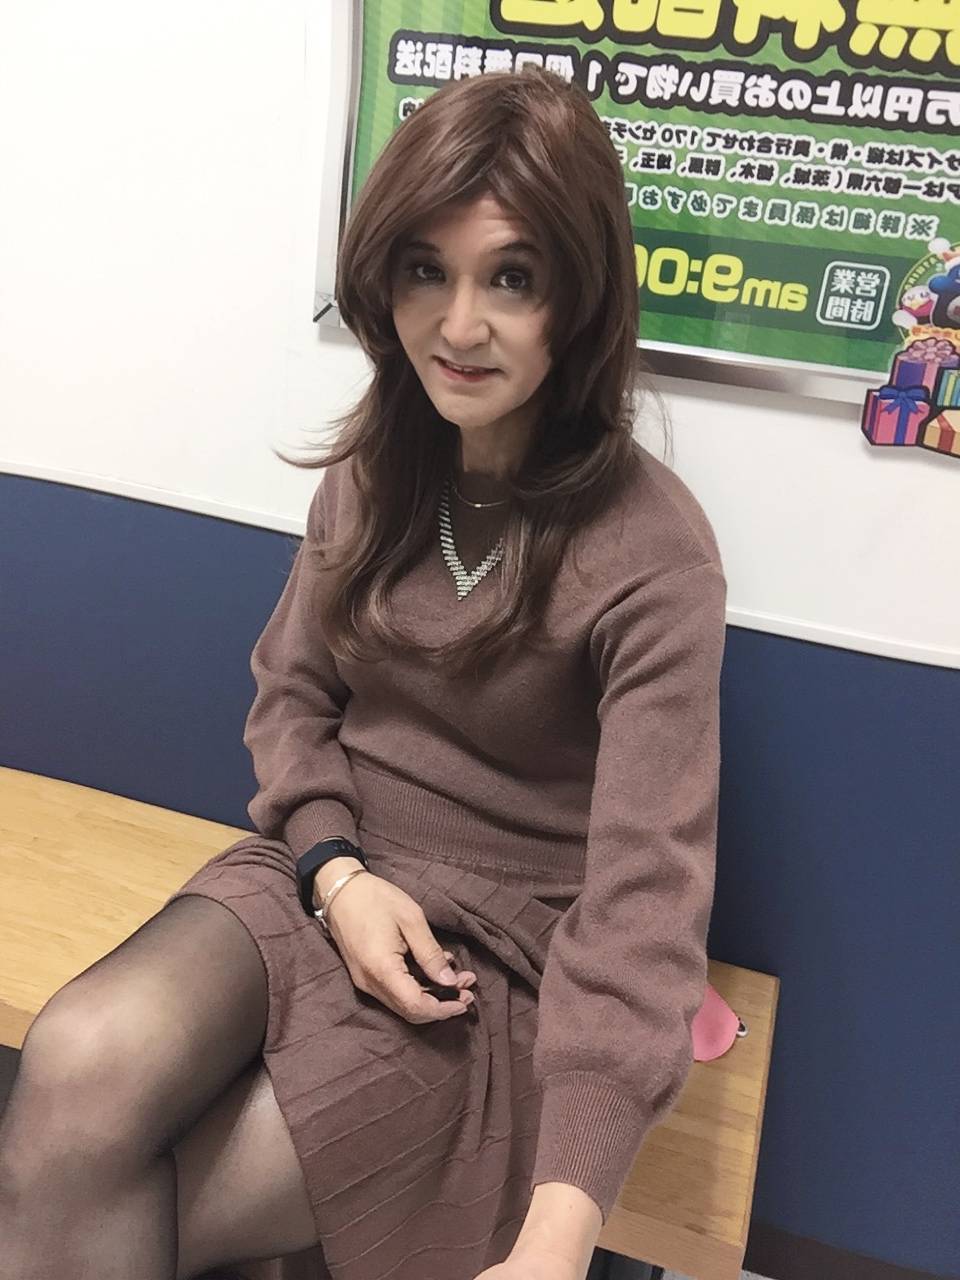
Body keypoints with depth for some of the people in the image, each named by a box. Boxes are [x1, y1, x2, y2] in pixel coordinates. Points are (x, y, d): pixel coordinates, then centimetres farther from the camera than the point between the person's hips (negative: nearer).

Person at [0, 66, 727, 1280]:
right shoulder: (374, 466, 2)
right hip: (323, 871, 5)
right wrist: (338, 868, -12)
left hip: (504, 950, -4)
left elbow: (643, 889, -23)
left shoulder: (652, 553, -18)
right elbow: (290, 694, 8)